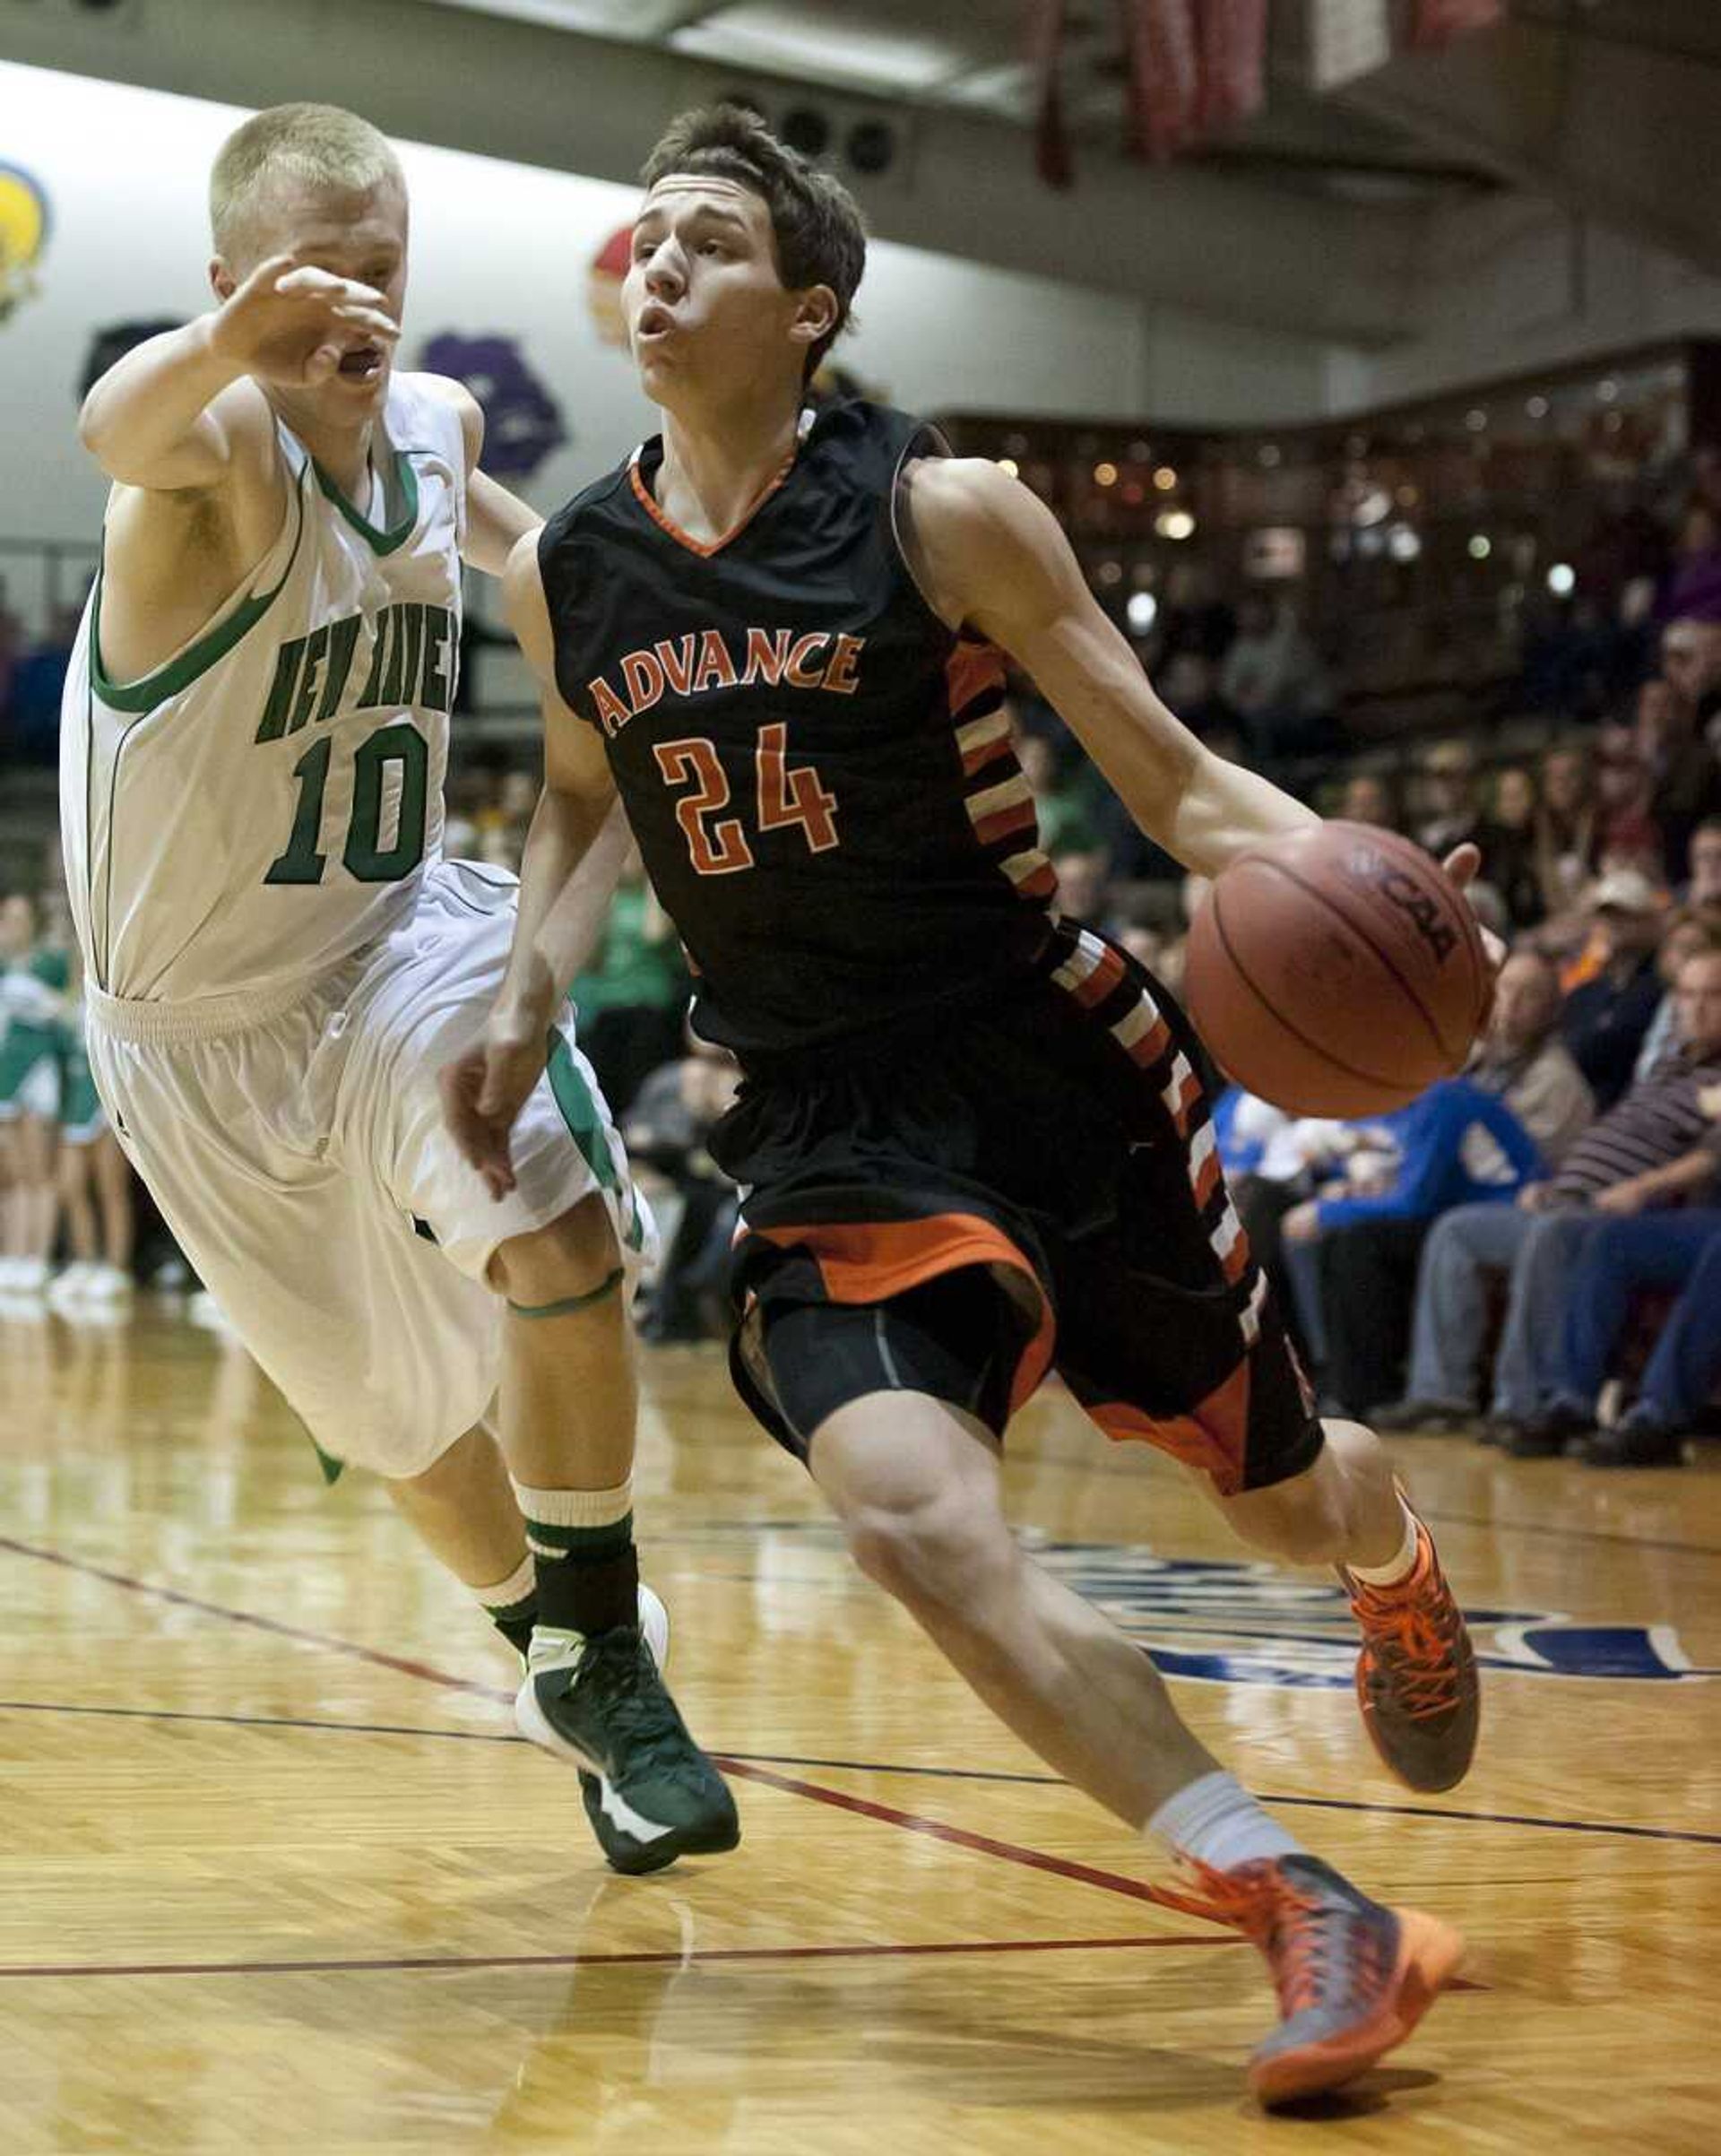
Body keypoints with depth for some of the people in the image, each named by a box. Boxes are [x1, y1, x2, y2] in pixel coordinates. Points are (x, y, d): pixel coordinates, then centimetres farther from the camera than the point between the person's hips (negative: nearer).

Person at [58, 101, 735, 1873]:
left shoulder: (435, 419, -6)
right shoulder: (221, 441, -25)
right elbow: (118, 428, -54)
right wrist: (233, 341, -76)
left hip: (400, 944, 3)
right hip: (203, 1022, -3)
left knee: (566, 1243, -26)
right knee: (402, 1416, 12)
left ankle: (598, 1658, -9)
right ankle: (560, 1672, 37)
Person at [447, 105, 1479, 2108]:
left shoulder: (945, 515, -10)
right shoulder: (565, 574, 2)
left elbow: (1175, 781, -8)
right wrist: (525, 997, 8)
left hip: (1053, 1060, -2)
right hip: (823, 1129, 2)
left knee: (1284, 1492, 13)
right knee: (914, 1517, -26)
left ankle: (1394, 1565, 54)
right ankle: (1307, 1914, -18)